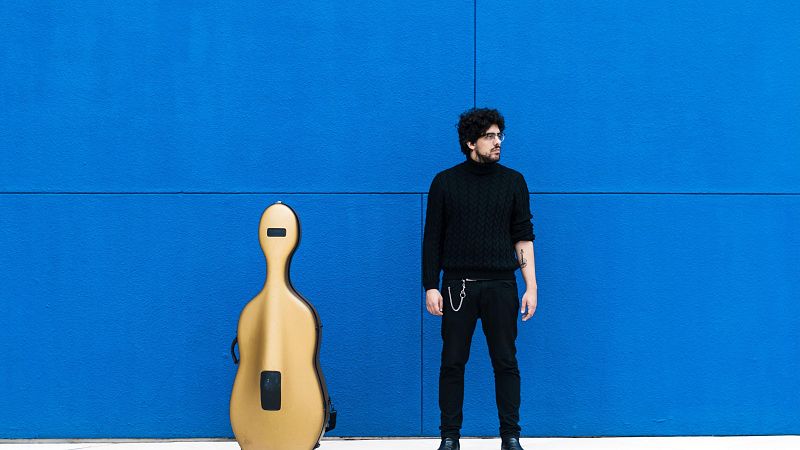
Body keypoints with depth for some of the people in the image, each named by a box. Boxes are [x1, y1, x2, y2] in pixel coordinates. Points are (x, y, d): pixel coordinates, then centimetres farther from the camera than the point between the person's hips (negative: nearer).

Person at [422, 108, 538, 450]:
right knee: (452, 363, 2)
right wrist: (430, 287, -2)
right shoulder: (445, 182, 3)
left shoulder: (513, 181, 5)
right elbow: (433, 238, 4)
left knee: (506, 362, 2)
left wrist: (531, 286, -1)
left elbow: (523, 237, 5)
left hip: (500, 285, 0)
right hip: (457, 285, 0)